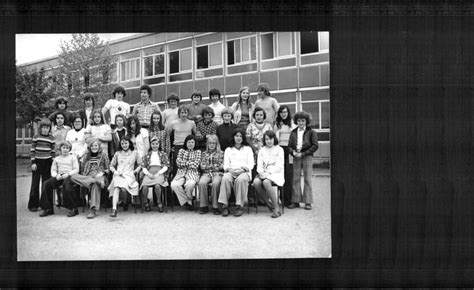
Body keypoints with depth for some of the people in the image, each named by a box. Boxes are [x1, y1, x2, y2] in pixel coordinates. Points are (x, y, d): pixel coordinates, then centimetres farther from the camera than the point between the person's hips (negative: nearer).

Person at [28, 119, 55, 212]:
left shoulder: (51, 138, 4)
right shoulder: (36, 137, 1)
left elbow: (53, 151, 7)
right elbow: (32, 150, 0)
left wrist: (52, 163, 2)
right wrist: (33, 162, -6)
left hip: (47, 162, 1)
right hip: (37, 162, -1)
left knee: (46, 183, 4)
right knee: (35, 184, 2)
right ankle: (33, 205, 8)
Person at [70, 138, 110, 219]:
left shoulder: (103, 155, 14)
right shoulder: (86, 156, 22)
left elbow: (108, 169, 11)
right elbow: (82, 170, 20)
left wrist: (102, 173, -10)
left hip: (99, 176, -3)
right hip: (87, 177, 3)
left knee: (95, 185, -41)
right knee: (73, 177, -28)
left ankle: (92, 210, -43)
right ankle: (97, 181, -40)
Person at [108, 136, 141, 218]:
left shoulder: (134, 153, 17)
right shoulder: (117, 153, 22)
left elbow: (139, 165, 17)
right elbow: (111, 165, 24)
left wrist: (134, 172, 0)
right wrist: (115, 172, 4)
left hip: (129, 176, -1)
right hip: (118, 175, 1)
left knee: (123, 188, -35)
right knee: (116, 187, -33)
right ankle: (114, 209, -45)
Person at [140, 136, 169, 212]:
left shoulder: (163, 154, 18)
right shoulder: (147, 155, 23)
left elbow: (166, 166, 6)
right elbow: (144, 167, 14)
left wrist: (158, 173, -10)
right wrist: (148, 174, -7)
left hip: (160, 172, -1)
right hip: (149, 173, 2)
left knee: (157, 185, -36)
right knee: (144, 186, -31)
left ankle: (159, 202, -15)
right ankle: (145, 203, -8)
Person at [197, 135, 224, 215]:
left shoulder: (220, 153, 15)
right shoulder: (204, 154, 21)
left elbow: (222, 166, 6)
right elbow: (202, 166, 11)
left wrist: (208, 166, 0)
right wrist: (214, 166, -2)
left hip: (217, 173, -2)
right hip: (206, 173, 2)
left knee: (215, 183, -36)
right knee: (202, 183, -32)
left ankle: (215, 206, -28)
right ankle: (204, 206, -23)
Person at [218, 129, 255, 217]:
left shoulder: (248, 149, 22)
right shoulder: (228, 150, 25)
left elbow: (251, 164, 9)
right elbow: (226, 164, 12)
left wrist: (245, 168, -12)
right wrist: (228, 169, -11)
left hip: (244, 172, -1)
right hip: (231, 172, 1)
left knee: (241, 179, -37)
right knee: (225, 179, -34)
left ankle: (239, 206, -34)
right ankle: (224, 205, -34)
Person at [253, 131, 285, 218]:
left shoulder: (279, 149, 5)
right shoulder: (262, 150, 18)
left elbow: (279, 166, -5)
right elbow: (259, 164, 10)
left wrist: (268, 173, -17)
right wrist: (261, 172, -13)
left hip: (276, 173, -4)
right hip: (264, 174, 4)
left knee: (266, 182, -36)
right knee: (256, 182, -30)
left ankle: (276, 208, -28)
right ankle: (267, 202, -10)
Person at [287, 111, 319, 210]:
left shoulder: (311, 132, 1)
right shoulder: (293, 132, 12)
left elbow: (315, 146, -5)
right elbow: (289, 146, 11)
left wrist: (303, 154, -12)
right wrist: (293, 152, -10)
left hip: (307, 157, -3)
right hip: (296, 157, 3)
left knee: (307, 179, -1)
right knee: (296, 179, 3)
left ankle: (307, 202, 4)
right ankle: (295, 201, 10)